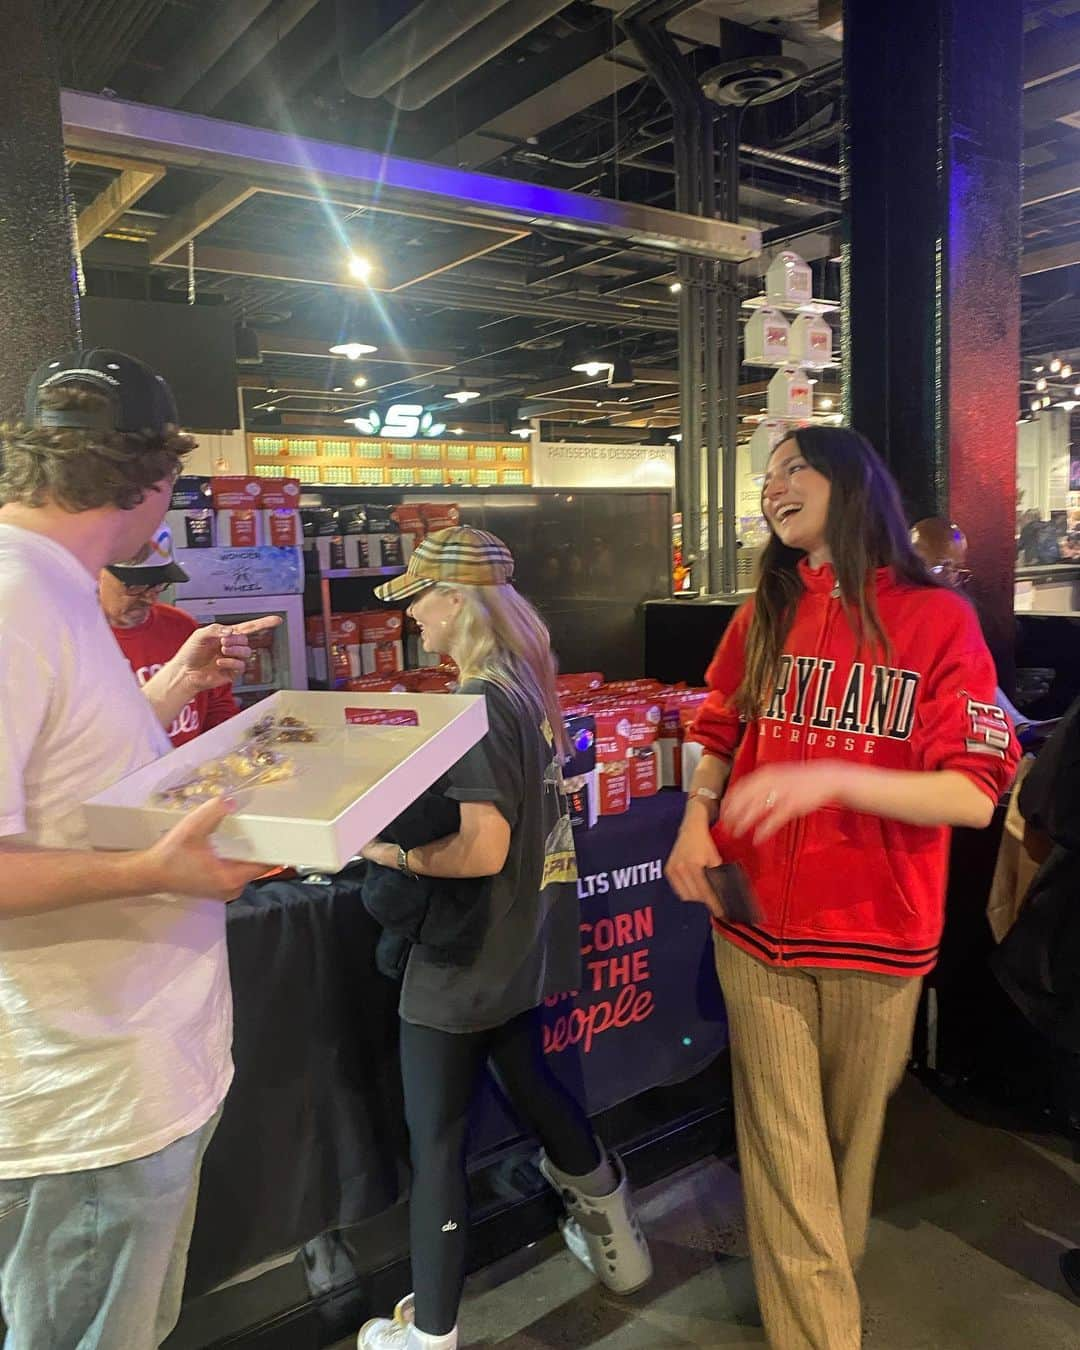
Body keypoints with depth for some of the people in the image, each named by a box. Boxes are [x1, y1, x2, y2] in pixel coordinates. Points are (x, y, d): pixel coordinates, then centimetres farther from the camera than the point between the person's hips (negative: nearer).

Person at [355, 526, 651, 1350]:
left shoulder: (479, 704, -23)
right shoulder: (529, 685, 4)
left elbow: (482, 850, -28)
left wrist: (390, 851, -15)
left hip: (467, 964, -9)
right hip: (525, 948, 9)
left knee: (437, 1144, 7)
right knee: (530, 1079, 28)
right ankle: (614, 1231, 47)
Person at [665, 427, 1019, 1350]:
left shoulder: (939, 619, -9)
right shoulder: (763, 617, 3)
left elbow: (973, 796, -14)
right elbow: (721, 734, 15)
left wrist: (829, 777, -28)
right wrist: (699, 813, -5)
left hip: (880, 930, -1)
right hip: (759, 924, 2)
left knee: (851, 1131, 19)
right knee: (786, 1148, 6)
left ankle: (830, 1274, 45)